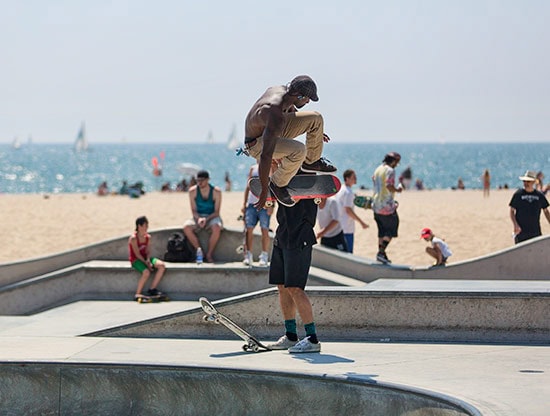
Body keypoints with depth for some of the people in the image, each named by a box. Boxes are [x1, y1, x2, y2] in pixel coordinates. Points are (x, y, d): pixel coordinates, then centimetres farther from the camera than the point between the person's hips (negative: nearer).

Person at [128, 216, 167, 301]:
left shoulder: (148, 237, 5)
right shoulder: (133, 238, -16)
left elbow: (148, 251, 4)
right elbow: (137, 254, -18)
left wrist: (148, 260, -17)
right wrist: (146, 263, -22)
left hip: (145, 258, 7)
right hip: (135, 260, -7)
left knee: (161, 266, -16)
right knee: (146, 272, -34)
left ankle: (152, 289, -9)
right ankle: (138, 294, -18)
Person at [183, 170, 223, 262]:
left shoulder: (216, 191, -9)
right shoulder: (193, 191, -4)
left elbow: (216, 212, -10)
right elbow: (194, 210, -3)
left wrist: (206, 219, -27)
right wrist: (199, 219, -25)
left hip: (212, 217, -2)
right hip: (198, 217, 2)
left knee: (216, 228, -37)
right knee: (186, 227, -30)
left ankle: (209, 254, -19)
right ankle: (200, 251, -16)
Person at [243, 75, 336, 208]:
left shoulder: (283, 90, -11)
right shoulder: (276, 117, -38)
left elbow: (291, 110, 15)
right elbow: (266, 156, -39)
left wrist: (316, 131, 26)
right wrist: (264, 192, -36)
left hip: (274, 131, 9)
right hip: (257, 145, -9)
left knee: (316, 118, 0)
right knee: (299, 150, -35)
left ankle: (311, 162, 17)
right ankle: (278, 183, -12)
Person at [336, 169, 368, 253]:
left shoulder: (340, 189, 13)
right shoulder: (348, 192, -16)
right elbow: (348, 210, -20)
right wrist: (361, 222, -18)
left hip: (339, 226, 10)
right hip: (347, 227, -10)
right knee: (348, 252, -7)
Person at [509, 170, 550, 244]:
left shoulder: (540, 195, 6)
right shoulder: (518, 194, -2)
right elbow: (512, 211, -1)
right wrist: (515, 225, -15)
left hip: (536, 231, 3)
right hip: (521, 231, -3)